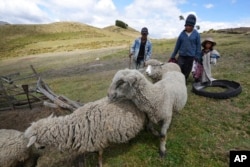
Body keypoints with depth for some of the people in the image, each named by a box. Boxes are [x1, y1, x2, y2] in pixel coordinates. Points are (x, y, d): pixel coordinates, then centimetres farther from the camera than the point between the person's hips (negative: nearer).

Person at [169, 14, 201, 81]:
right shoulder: (182, 33, 2)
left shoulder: (196, 34, -2)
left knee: (186, 73, 7)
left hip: (190, 57, 0)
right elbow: (177, 45, 9)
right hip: (181, 56, 1)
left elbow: (198, 46, 1)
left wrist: (197, 58, -3)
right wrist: (173, 56, 10)